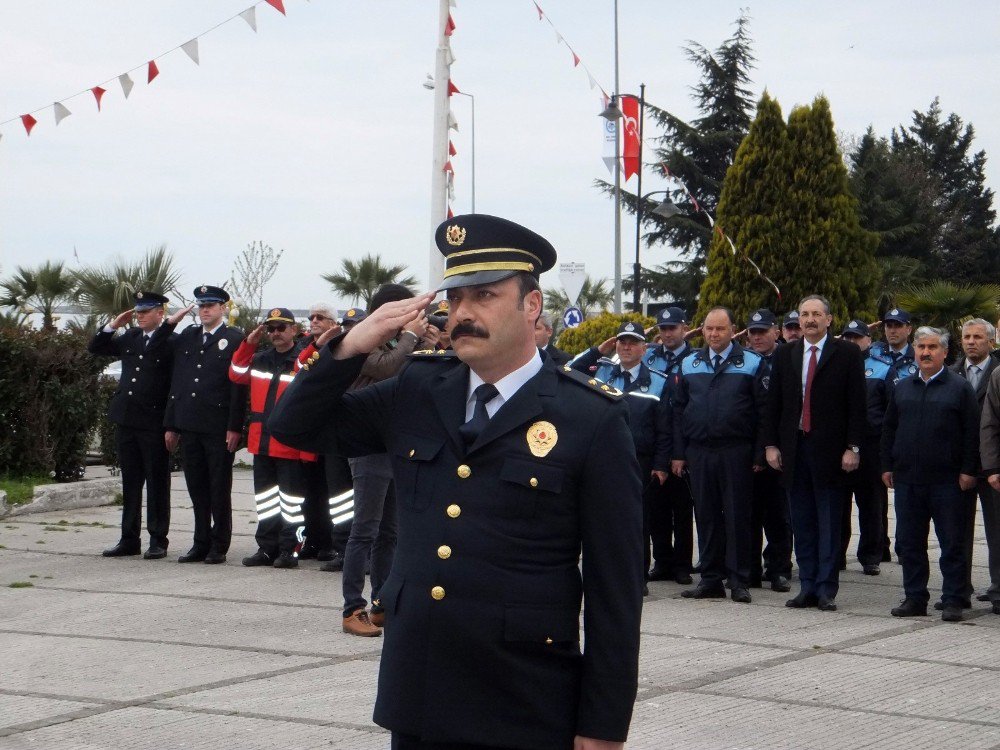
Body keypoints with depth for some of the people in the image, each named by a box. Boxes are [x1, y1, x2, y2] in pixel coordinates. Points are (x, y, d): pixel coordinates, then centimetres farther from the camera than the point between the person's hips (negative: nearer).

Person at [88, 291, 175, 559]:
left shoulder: (173, 343, -8)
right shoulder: (130, 338, 12)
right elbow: (95, 348, 19)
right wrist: (113, 325, 4)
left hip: (154, 423, -6)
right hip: (126, 421, 7)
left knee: (157, 484, 2)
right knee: (130, 483, 11)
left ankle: (158, 540, 8)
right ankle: (129, 539, 17)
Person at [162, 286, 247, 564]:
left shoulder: (235, 339, -3)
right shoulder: (187, 337, 14)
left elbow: (239, 385, -8)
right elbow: (176, 382, 16)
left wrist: (234, 428, -14)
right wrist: (171, 424, 12)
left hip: (219, 428, -5)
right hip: (189, 426, 5)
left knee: (219, 489, 2)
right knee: (197, 488, 9)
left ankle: (219, 546, 8)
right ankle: (201, 544, 16)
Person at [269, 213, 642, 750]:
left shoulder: (593, 420, -7)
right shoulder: (416, 392, 8)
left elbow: (615, 587, -7)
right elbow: (294, 426, 15)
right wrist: (349, 349, -3)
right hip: (415, 700, 5)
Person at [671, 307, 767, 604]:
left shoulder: (751, 364, 2)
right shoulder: (689, 365, 12)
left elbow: (763, 412, 0)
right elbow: (679, 411, 13)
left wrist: (759, 454, -6)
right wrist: (678, 453, 6)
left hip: (736, 453, -3)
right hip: (698, 453, 3)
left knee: (737, 515, -1)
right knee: (706, 515, 6)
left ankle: (738, 580, 4)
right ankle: (711, 578, 13)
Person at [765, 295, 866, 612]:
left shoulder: (847, 354, 0)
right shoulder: (784, 356, 11)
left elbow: (857, 404, -3)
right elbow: (773, 404, 12)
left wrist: (852, 447, -9)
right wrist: (772, 444, 4)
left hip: (830, 450, -4)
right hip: (794, 448, 4)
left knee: (829, 523, 0)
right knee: (802, 522, 7)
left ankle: (826, 589, 4)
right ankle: (808, 587, 12)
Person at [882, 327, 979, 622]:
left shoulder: (959, 388, 1)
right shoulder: (902, 388, 13)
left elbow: (972, 432, -3)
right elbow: (889, 429, 16)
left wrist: (968, 470, -9)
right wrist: (887, 466, 8)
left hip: (946, 481, -4)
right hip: (907, 481, 4)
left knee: (952, 543, 0)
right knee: (909, 542, 7)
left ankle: (953, 600, 5)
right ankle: (915, 598, 15)